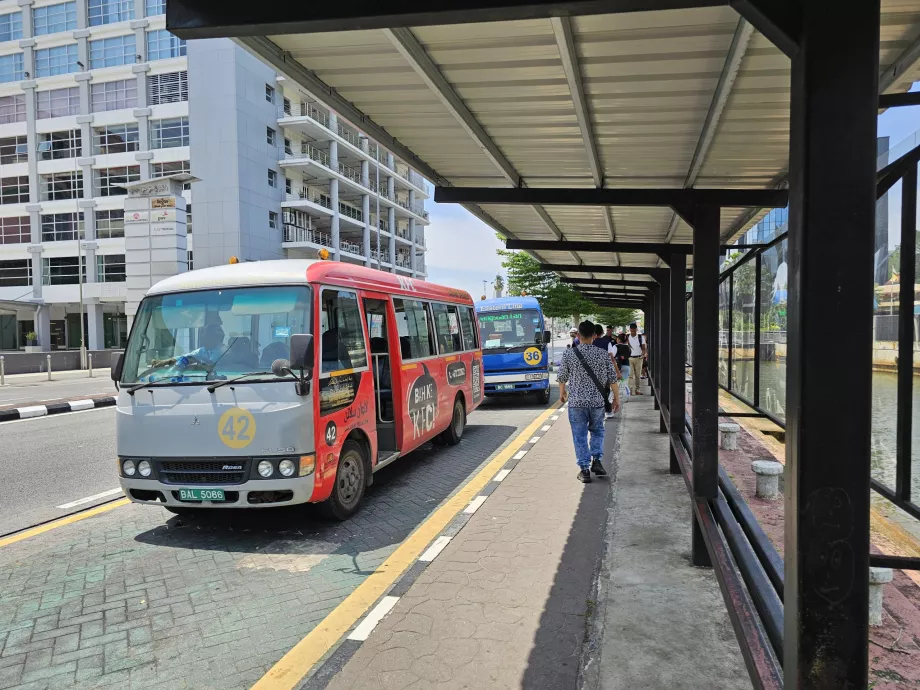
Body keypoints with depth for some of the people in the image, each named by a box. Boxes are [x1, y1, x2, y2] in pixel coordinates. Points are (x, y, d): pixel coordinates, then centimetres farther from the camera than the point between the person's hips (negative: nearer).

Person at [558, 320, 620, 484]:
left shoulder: (569, 354, -6)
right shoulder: (602, 354, -3)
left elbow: (561, 377, 3)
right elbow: (612, 379, -1)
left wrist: (562, 392, 22)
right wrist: (616, 398, 11)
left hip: (576, 402, -1)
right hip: (597, 401, 1)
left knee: (580, 436, 6)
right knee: (597, 431, 23)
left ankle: (584, 470, 6)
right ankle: (596, 460, 12)